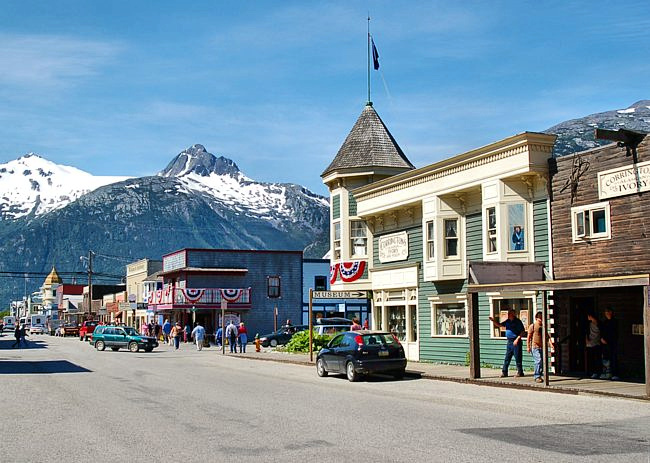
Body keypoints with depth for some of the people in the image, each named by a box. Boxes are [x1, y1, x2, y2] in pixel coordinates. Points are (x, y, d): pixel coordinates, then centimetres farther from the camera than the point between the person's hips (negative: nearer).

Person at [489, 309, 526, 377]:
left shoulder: (517, 321, -8)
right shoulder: (507, 321, 12)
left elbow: (522, 331, -11)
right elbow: (499, 325, 11)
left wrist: (517, 339, -19)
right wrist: (493, 321, -7)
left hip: (516, 342, -7)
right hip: (509, 341, 7)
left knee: (517, 357, -2)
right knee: (507, 358, 8)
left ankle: (520, 372, 6)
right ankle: (504, 372, 12)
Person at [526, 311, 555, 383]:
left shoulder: (543, 327, 15)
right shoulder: (532, 326, -2)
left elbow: (547, 336, 12)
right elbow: (528, 337, -2)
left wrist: (551, 344, -2)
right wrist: (528, 347, -8)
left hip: (542, 347, 6)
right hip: (535, 347, -6)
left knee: (543, 362, 5)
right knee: (538, 361, -16)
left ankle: (536, 376, 17)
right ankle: (537, 377, -11)